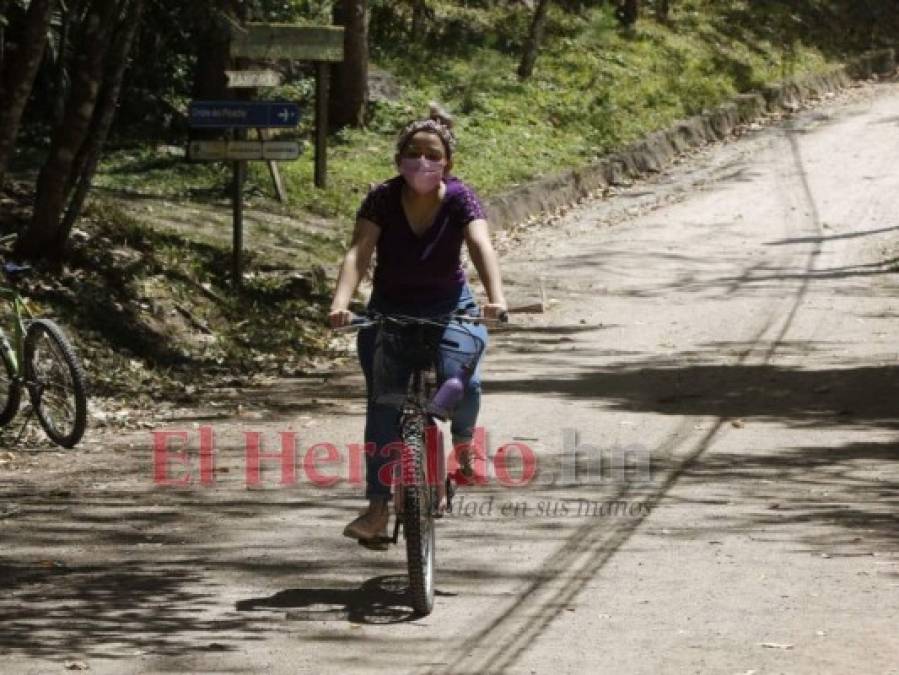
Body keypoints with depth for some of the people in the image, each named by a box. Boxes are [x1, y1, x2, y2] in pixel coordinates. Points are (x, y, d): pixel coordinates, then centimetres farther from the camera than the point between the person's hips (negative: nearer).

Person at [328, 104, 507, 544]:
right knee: (382, 404, -13)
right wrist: (341, 303, -44)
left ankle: (463, 441, 17)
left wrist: (495, 297, -50)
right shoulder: (383, 199, -16)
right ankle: (378, 506, -8)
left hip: (450, 308, 0)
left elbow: (481, 246, -32)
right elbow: (358, 252, -27)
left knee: (464, 383, -19)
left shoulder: (459, 199, -17)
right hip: (389, 309, 0)